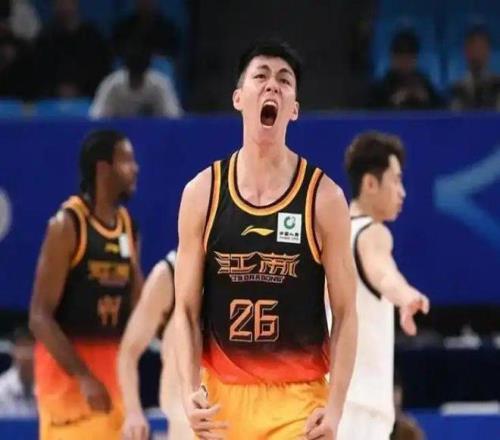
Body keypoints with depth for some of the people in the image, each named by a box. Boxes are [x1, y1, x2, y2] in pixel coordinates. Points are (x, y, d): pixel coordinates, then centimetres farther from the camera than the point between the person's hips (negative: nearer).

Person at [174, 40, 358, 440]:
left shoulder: (323, 196, -3)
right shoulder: (202, 193, 1)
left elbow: (345, 312, -1)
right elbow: (186, 309, 4)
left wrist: (335, 405, -12)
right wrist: (190, 389, -11)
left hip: (299, 400, -2)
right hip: (222, 397, 2)